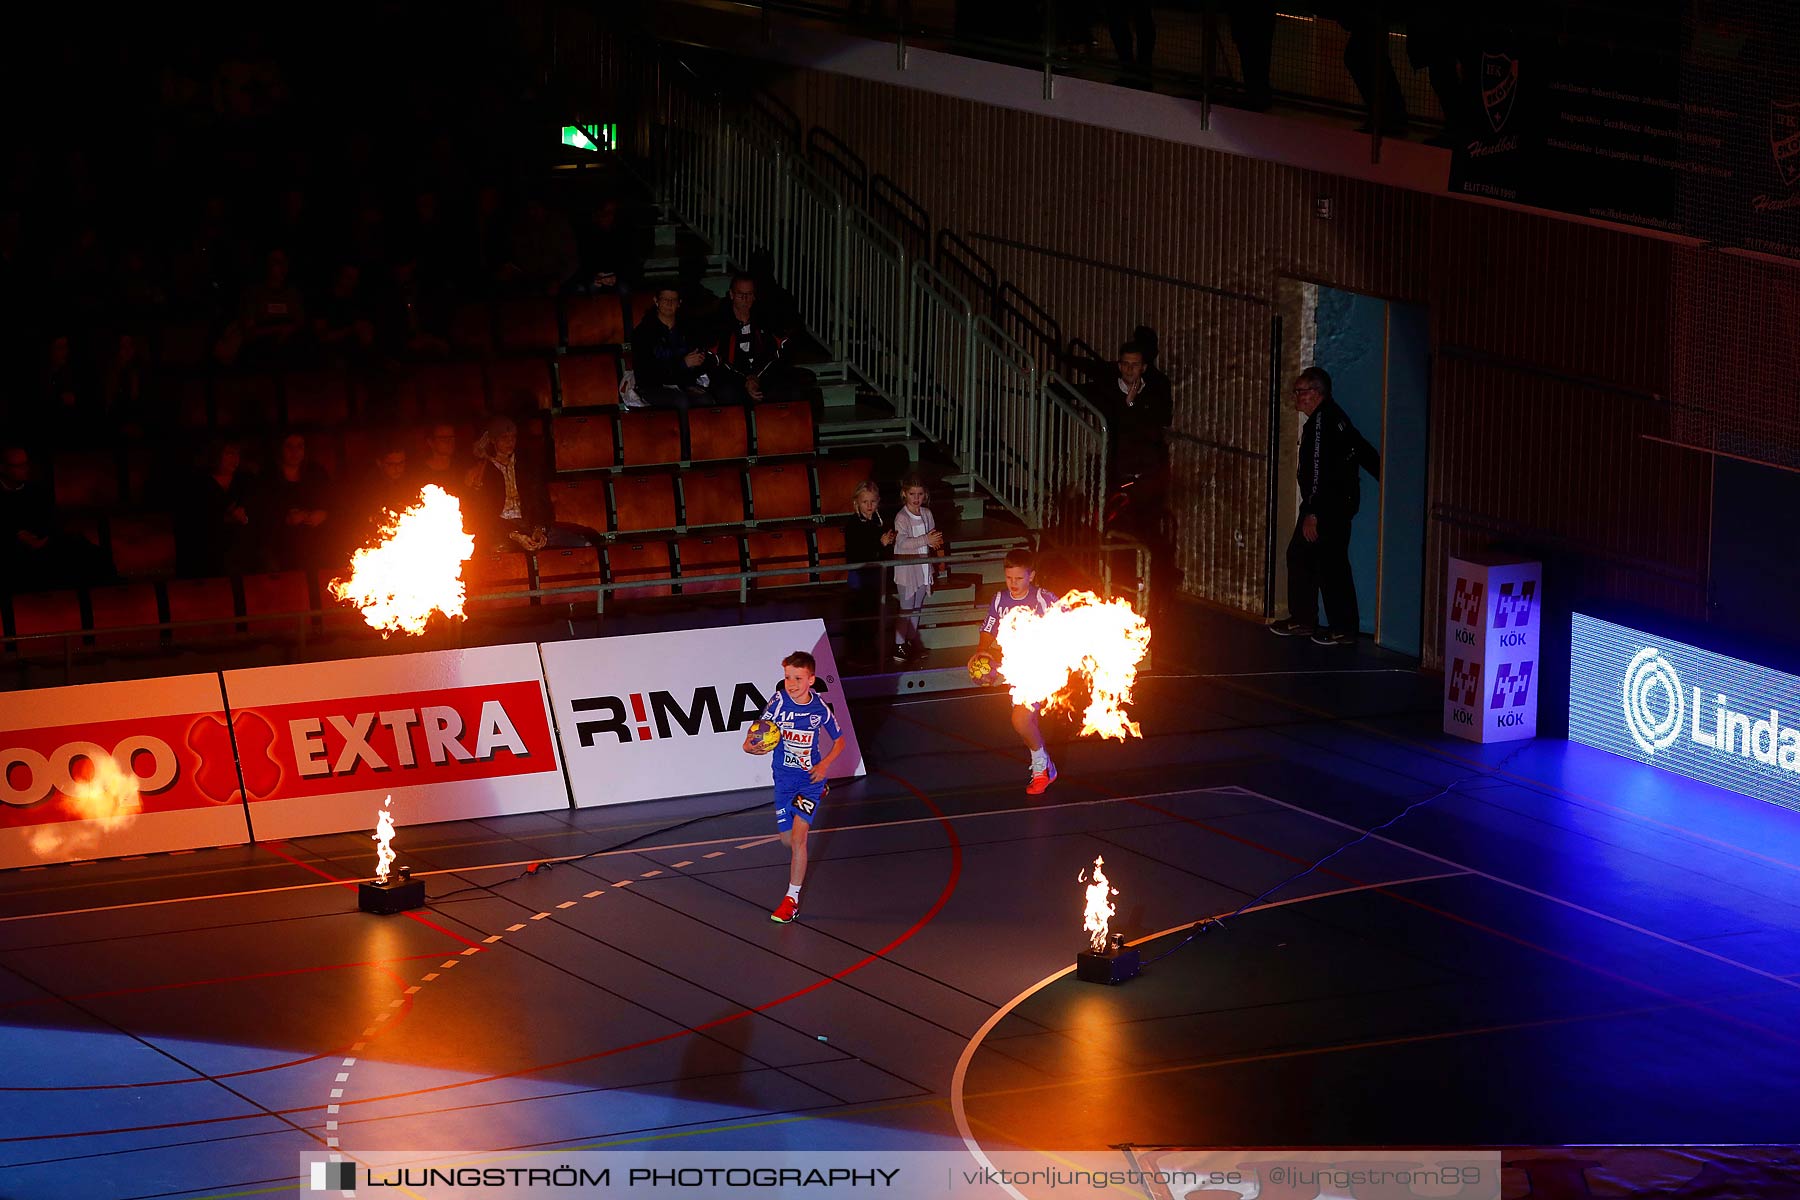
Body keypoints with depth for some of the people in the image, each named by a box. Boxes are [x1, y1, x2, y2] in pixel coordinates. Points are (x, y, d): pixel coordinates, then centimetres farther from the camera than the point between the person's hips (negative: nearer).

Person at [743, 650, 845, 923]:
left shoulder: (820, 707, -10)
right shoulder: (779, 702, -15)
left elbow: (839, 740, 6)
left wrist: (823, 765, -10)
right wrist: (750, 746, -46)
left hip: (810, 777, -2)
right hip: (784, 778, 2)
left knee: (798, 838, -15)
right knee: (787, 839, 16)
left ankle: (792, 898, -3)